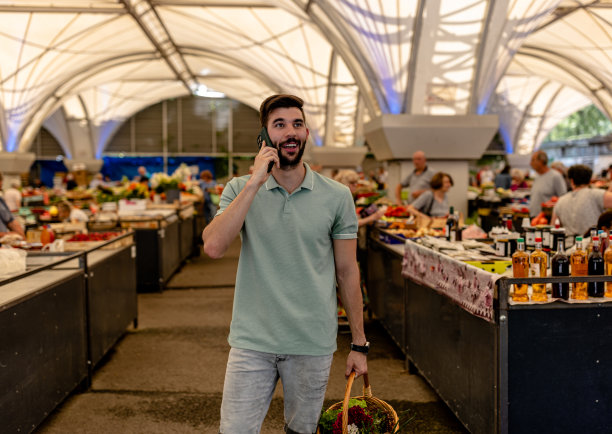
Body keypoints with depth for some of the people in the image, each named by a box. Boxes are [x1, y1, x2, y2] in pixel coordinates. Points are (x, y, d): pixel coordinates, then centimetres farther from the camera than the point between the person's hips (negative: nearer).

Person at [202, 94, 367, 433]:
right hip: (252, 342, 0)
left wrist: (359, 344, 3)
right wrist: (254, 183, -19)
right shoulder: (240, 189, -1)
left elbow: (347, 272, 2)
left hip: (313, 345, 1)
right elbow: (213, 247, -17)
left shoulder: (337, 197, -2)